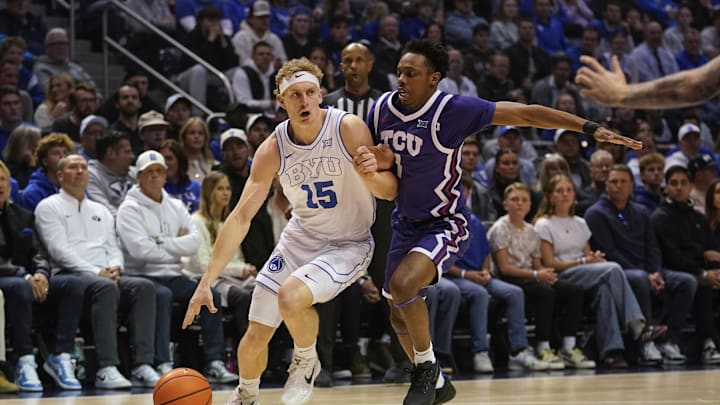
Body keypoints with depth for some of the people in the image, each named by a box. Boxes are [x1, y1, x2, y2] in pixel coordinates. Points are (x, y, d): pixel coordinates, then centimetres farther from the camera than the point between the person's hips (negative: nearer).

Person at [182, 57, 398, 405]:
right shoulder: (273, 150, -13)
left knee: (291, 296, -32)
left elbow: (391, 191, -15)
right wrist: (206, 282, -20)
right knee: (255, 338, 2)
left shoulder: (348, 129, -21)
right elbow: (241, 216, -14)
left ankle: (306, 362, -1)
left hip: (349, 243, -4)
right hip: (300, 238, 4)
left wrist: (370, 176, -40)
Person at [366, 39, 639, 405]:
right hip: (405, 223, 7)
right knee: (400, 318, 12)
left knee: (403, 283, -29)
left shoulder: (454, 110, -22)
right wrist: (378, 163, -17)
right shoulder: (381, 108, -7)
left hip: (446, 224, -6)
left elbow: (526, 114, -20)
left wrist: (589, 128, -24)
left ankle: (426, 369, -7)